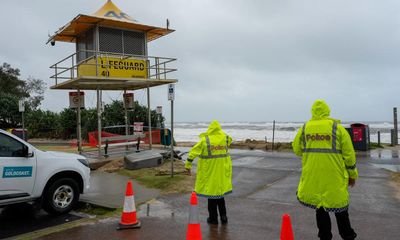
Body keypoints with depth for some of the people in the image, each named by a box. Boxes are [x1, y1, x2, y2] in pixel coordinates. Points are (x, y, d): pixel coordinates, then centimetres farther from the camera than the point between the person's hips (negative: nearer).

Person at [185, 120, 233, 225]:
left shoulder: (205, 140, -11)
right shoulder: (225, 138, 0)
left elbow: (193, 152, -11)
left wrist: (188, 165, -1)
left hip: (209, 171, -4)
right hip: (222, 170, 4)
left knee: (212, 192, 7)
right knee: (220, 193, 18)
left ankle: (213, 218, 17)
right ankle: (223, 216, 21)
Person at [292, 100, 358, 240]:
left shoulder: (304, 128, 1)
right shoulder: (337, 128, -3)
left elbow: (297, 150, 8)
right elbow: (349, 154, 0)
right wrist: (352, 175, 10)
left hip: (312, 178, 1)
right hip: (334, 177, -1)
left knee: (320, 207, 13)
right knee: (338, 205, 14)